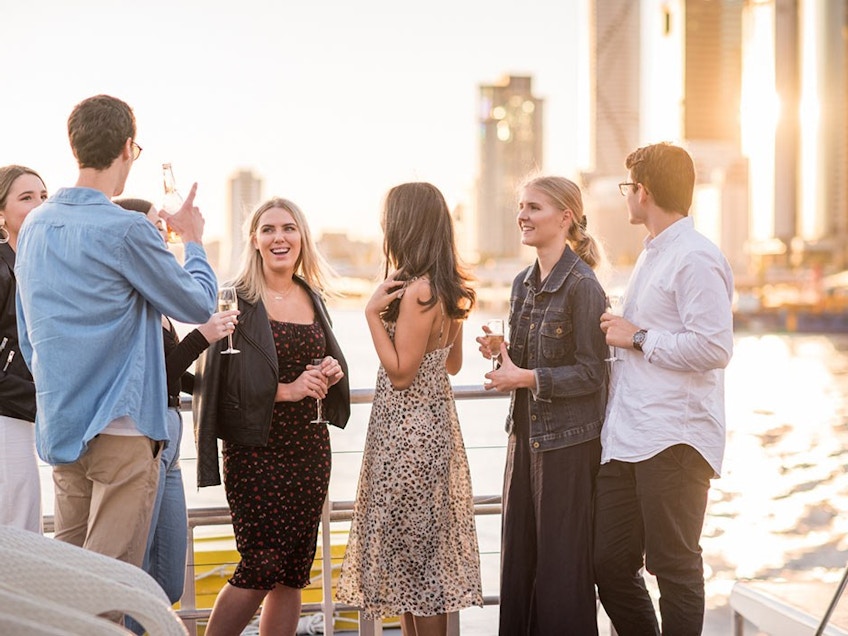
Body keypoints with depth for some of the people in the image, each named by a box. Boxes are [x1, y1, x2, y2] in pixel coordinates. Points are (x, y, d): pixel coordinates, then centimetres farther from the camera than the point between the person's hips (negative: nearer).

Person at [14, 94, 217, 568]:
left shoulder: (35, 225, 8)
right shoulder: (125, 230, -16)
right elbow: (198, 304, -4)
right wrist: (193, 239, 13)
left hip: (58, 424, 8)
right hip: (121, 426, -7)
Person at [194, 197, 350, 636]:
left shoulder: (312, 299, 13)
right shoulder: (238, 301, -6)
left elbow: (331, 361, 21)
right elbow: (222, 378, -13)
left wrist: (331, 372, -1)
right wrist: (287, 389, -19)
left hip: (309, 448, 6)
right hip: (256, 449, -6)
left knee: (294, 569, 7)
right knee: (262, 566, -8)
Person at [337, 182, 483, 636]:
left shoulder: (417, 291, -20)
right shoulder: (447, 288, 9)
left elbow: (400, 373, -20)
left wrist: (373, 313, -18)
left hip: (408, 434, -10)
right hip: (433, 421, 10)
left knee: (412, 549, -1)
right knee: (419, 548, 14)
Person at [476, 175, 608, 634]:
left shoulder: (582, 285, -13)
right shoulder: (523, 284, 11)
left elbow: (591, 372, -15)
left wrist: (525, 378, -20)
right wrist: (501, 354, 0)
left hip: (567, 438, -8)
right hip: (525, 432, 8)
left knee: (561, 558, 0)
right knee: (518, 556, 11)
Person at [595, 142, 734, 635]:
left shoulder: (696, 258, -11)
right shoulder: (653, 255, 20)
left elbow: (714, 347, -20)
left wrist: (638, 337, -12)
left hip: (674, 441, -9)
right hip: (626, 438, 9)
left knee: (674, 566, -2)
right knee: (611, 563, 9)